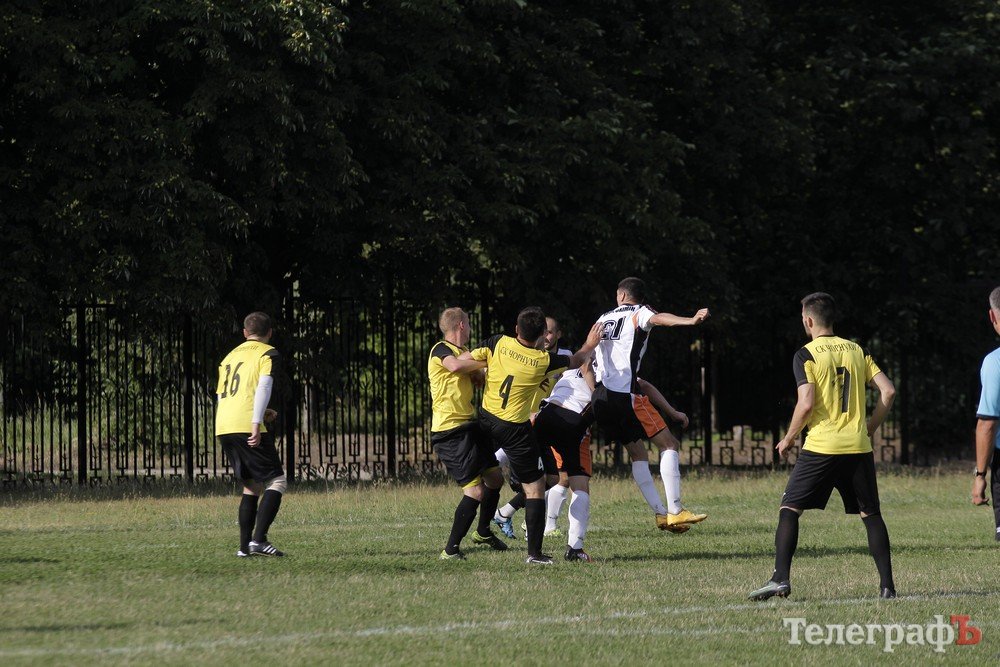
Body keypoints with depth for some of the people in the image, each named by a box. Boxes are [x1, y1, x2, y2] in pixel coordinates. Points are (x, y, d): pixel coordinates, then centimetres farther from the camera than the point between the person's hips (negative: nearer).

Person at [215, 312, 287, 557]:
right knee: (277, 481, -3)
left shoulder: (230, 356, 24)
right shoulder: (268, 354, 4)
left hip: (222, 428, 7)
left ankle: (245, 546, 10)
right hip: (246, 426, -7)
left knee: (252, 485, 16)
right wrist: (257, 422, -19)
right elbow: (264, 385, -12)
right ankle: (258, 539, -18)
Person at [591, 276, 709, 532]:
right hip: (625, 394, -7)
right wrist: (690, 321, -38)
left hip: (601, 397, 7)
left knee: (638, 453, 15)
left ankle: (660, 513, 8)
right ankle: (675, 511, -11)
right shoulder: (638, 313, 2)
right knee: (668, 444, -2)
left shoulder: (604, 318, 21)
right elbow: (657, 319, -21)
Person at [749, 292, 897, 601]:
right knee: (871, 514, 11)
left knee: (789, 509, 3)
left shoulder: (806, 355, -3)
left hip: (821, 447, -4)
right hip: (858, 447, 4)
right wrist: (869, 430, 15)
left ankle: (780, 578, -8)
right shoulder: (857, 350, 11)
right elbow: (888, 391, 5)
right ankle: (887, 585, 5)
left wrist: (789, 438, 1)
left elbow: (806, 404, -14)